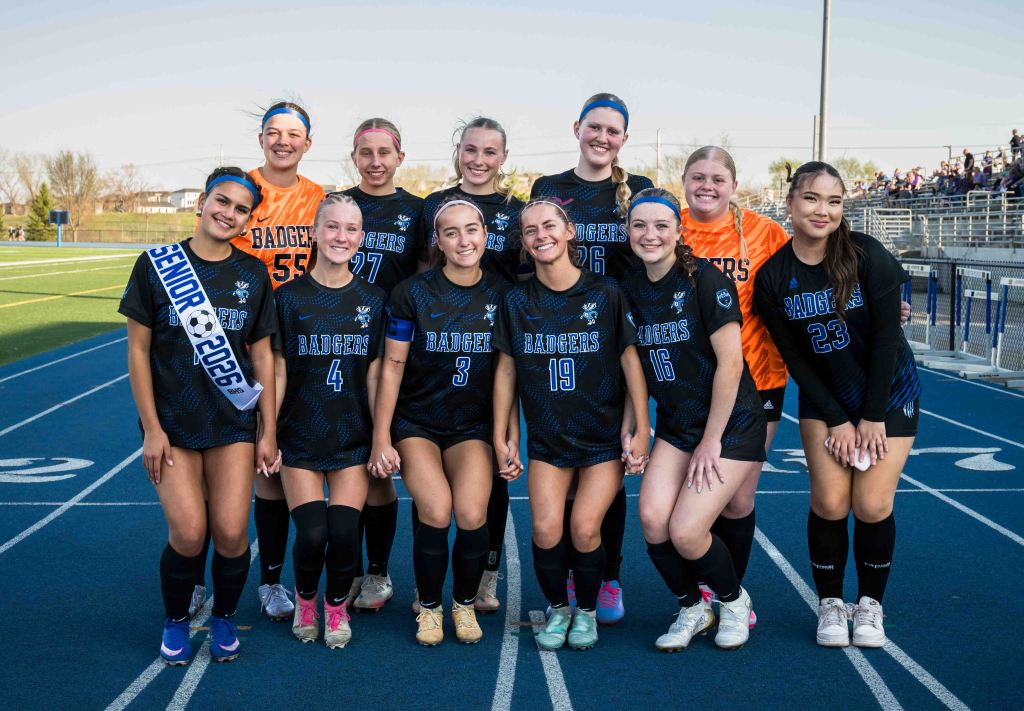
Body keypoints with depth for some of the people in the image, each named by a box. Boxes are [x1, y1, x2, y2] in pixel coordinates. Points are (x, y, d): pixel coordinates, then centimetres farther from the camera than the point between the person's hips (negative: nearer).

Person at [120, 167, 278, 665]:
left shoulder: (253, 274, 3)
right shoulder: (155, 265, -3)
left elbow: (262, 355, 7)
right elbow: (138, 349, -1)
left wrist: (269, 431, 3)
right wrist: (151, 429, -6)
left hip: (234, 422, 2)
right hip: (172, 422, -1)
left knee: (231, 532, -8)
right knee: (188, 533, -12)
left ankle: (224, 619, 20)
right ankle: (176, 621, 17)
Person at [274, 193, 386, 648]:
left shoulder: (373, 300, 3)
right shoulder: (289, 297, -2)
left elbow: (374, 375, 4)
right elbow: (277, 373, -1)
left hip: (353, 438, 1)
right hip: (300, 437, -1)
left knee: (344, 533, -8)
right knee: (312, 534, -10)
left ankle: (336, 607, 21)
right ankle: (305, 599, 21)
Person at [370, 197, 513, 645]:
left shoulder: (501, 295, 1)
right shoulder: (413, 293, -6)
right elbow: (392, 366, -3)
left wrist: (511, 435, 2)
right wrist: (381, 437, -5)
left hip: (472, 426, 2)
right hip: (415, 422, -1)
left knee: (472, 513, -20)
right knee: (436, 510, -23)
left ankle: (465, 604, 8)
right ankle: (429, 607, 3)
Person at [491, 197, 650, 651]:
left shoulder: (605, 294, -6)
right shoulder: (516, 301, 1)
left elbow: (630, 359, -3)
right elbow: (506, 368, 5)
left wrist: (641, 429, -6)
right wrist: (501, 435, 4)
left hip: (604, 435, -2)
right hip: (546, 438, 2)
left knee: (584, 527, -12)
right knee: (546, 529, -12)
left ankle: (587, 610, 16)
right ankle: (557, 608, 16)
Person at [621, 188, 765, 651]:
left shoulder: (705, 281, -16)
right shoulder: (631, 290, 3)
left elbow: (730, 361, -17)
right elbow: (635, 366, 11)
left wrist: (711, 440, -15)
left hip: (731, 423, -5)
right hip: (675, 426, 5)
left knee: (685, 533, -14)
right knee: (652, 519, -14)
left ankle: (734, 600, 19)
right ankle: (692, 609, 14)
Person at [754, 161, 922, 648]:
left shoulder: (867, 255, -16)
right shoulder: (772, 275, -10)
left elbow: (886, 337, -14)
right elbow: (794, 357, -6)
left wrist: (873, 416, -14)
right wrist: (837, 421, -9)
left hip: (888, 394, -1)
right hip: (824, 402, 2)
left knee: (872, 504, -8)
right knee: (829, 501, -9)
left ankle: (870, 604, 15)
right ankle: (831, 604, 13)